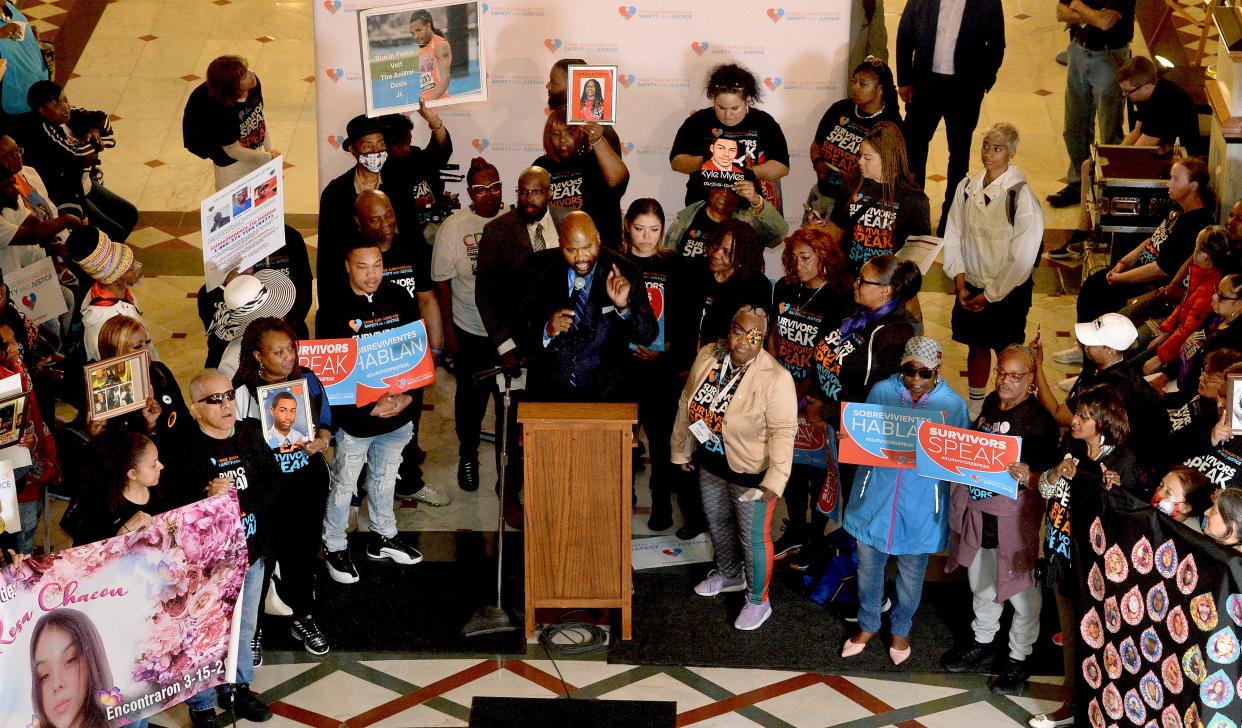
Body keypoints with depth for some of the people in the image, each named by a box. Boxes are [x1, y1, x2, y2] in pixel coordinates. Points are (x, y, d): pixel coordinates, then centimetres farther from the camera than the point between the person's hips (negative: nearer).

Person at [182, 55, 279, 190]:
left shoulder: (254, 85, -19)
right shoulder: (221, 111, -37)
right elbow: (233, 150, -24)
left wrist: (269, 149, 1)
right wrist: (266, 158, -14)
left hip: (257, 151, 6)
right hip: (231, 165, -6)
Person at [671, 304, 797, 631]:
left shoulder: (775, 378, -27)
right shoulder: (707, 356, -10)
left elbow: (783, 432, -25)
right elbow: (687, 403, 3)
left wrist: (775, 481, -30)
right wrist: (681, 450, 9)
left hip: (750, 472, -6)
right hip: (710, 463, 6)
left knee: (753, 537, 10)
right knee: (717, 523, 26)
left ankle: (758, 601, 30)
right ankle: (729, 575, 52)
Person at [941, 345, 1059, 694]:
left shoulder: (1040, 419, -16)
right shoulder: (991, 404, 4)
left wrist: (1028, 477, -36)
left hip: (1014, 515, -7)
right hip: (978, 509, 7)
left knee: (1021, 588, 7)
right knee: (981, 580, 24)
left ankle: (1019, 658, 25)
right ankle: (983, 640, 44)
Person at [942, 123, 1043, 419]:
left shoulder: (1021, 195, -18)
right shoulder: (967, 187, -2)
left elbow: (1023, 256, -16)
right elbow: (953, 236, 4)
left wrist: (990, 295, -13)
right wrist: (961, 283, -4)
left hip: (1008, 291, -5)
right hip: (972, 286, 5)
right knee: (977, 346, 17)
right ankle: (974, 409, 31)